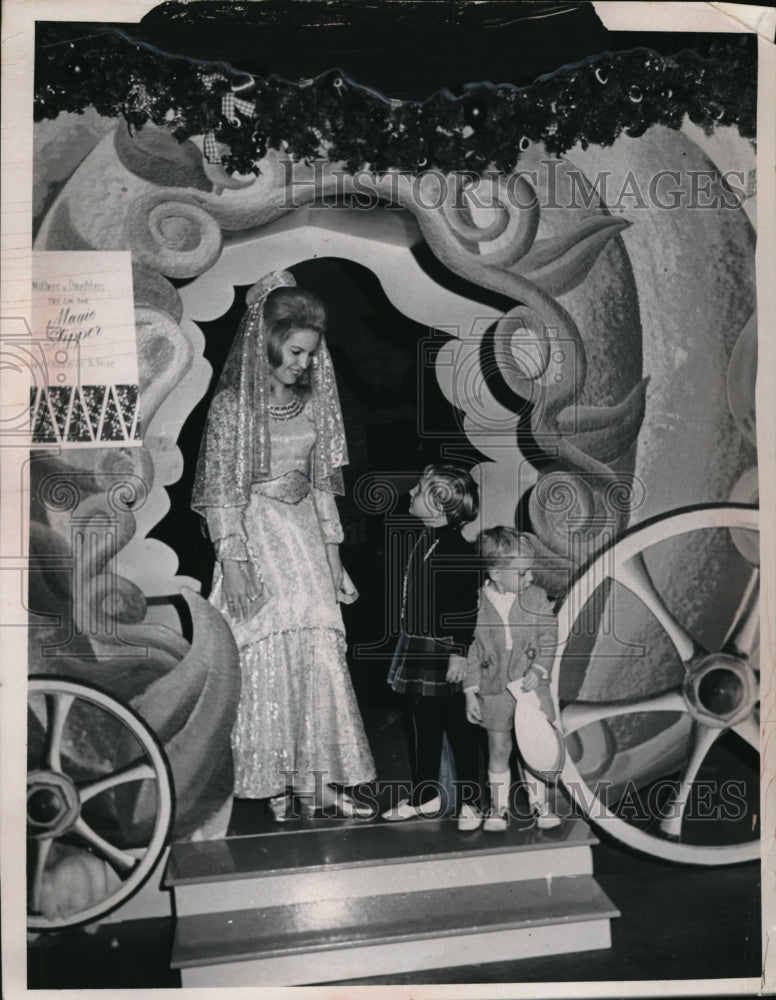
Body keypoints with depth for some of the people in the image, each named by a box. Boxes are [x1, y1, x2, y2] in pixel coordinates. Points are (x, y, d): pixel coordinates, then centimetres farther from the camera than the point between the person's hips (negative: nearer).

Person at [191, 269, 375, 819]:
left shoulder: (313, 403, 8)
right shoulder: (233, 404, -7)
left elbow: (323, 482, 13)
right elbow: (221, 487, -9)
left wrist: (333, 552, 11)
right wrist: (232, 558, -15)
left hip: (305, 536, 5)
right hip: (255, 538, -5)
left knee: (322, 652, 2)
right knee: (267, 654, 0)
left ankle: (320, 781, 11)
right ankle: (276, 786, 11)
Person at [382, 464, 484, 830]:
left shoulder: (459, 552, -19)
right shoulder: (423, 540, 7)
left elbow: (467, 609, -19)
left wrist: (460, 653, -19)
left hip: (446, 653, -8)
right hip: (417, 649, 9)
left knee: (459, 730, 5)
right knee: (424, 728, 17)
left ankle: (468, 802, 19)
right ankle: (425, 796, 31)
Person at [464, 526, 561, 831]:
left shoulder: (536, 598, -5)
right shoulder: (475, 603, -10)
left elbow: (548, 639, -1)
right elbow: (470, 650, -4)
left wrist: (538, 669, -15)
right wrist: (471, 692, -5)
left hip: (531, 686, 1)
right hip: (494, 690, 0)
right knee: (498, 750, 10)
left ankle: (539, 803, 24)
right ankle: (499, 806, 24)